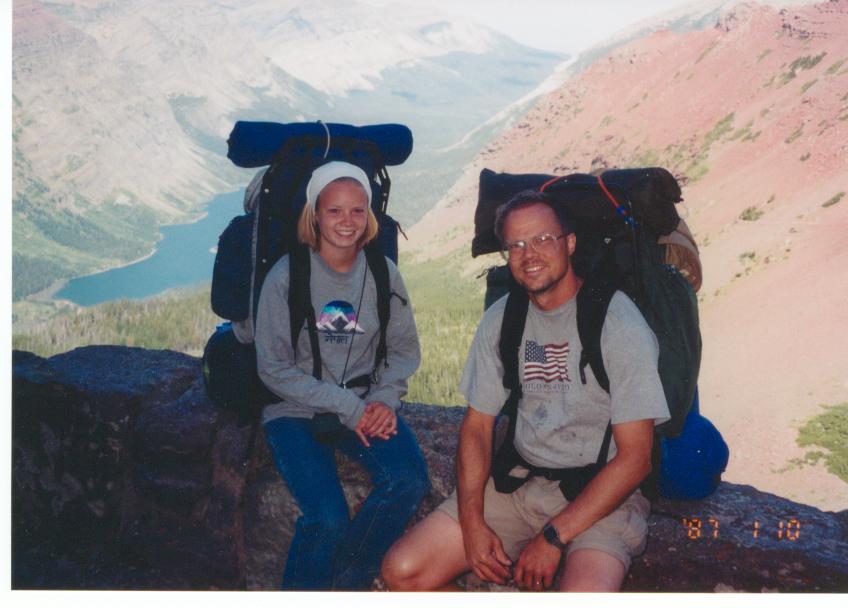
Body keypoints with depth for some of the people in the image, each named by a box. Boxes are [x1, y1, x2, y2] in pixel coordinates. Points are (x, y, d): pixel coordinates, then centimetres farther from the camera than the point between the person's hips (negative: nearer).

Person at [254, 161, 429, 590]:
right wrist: (345, 405, -15)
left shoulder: (383, 274, 2)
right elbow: (274, 368, -7)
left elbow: (405, 350, 9)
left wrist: (385, 398, -11)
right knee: (328, 519, -25)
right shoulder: (287, 276, -8)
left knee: (409, 480, -25)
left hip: (364, 405, 3)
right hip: (296, 411, -3)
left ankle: (346, 585, -3)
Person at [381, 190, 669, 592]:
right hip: (519, 481, 5)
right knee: (402, 572, -10)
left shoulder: (619, 323, -12)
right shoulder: (500, 319, 4)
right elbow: (477, 425, 6)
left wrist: (553, 537, -16)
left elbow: (634, 458, -14)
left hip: (601, 496, -4)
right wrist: (471, 521, -8)